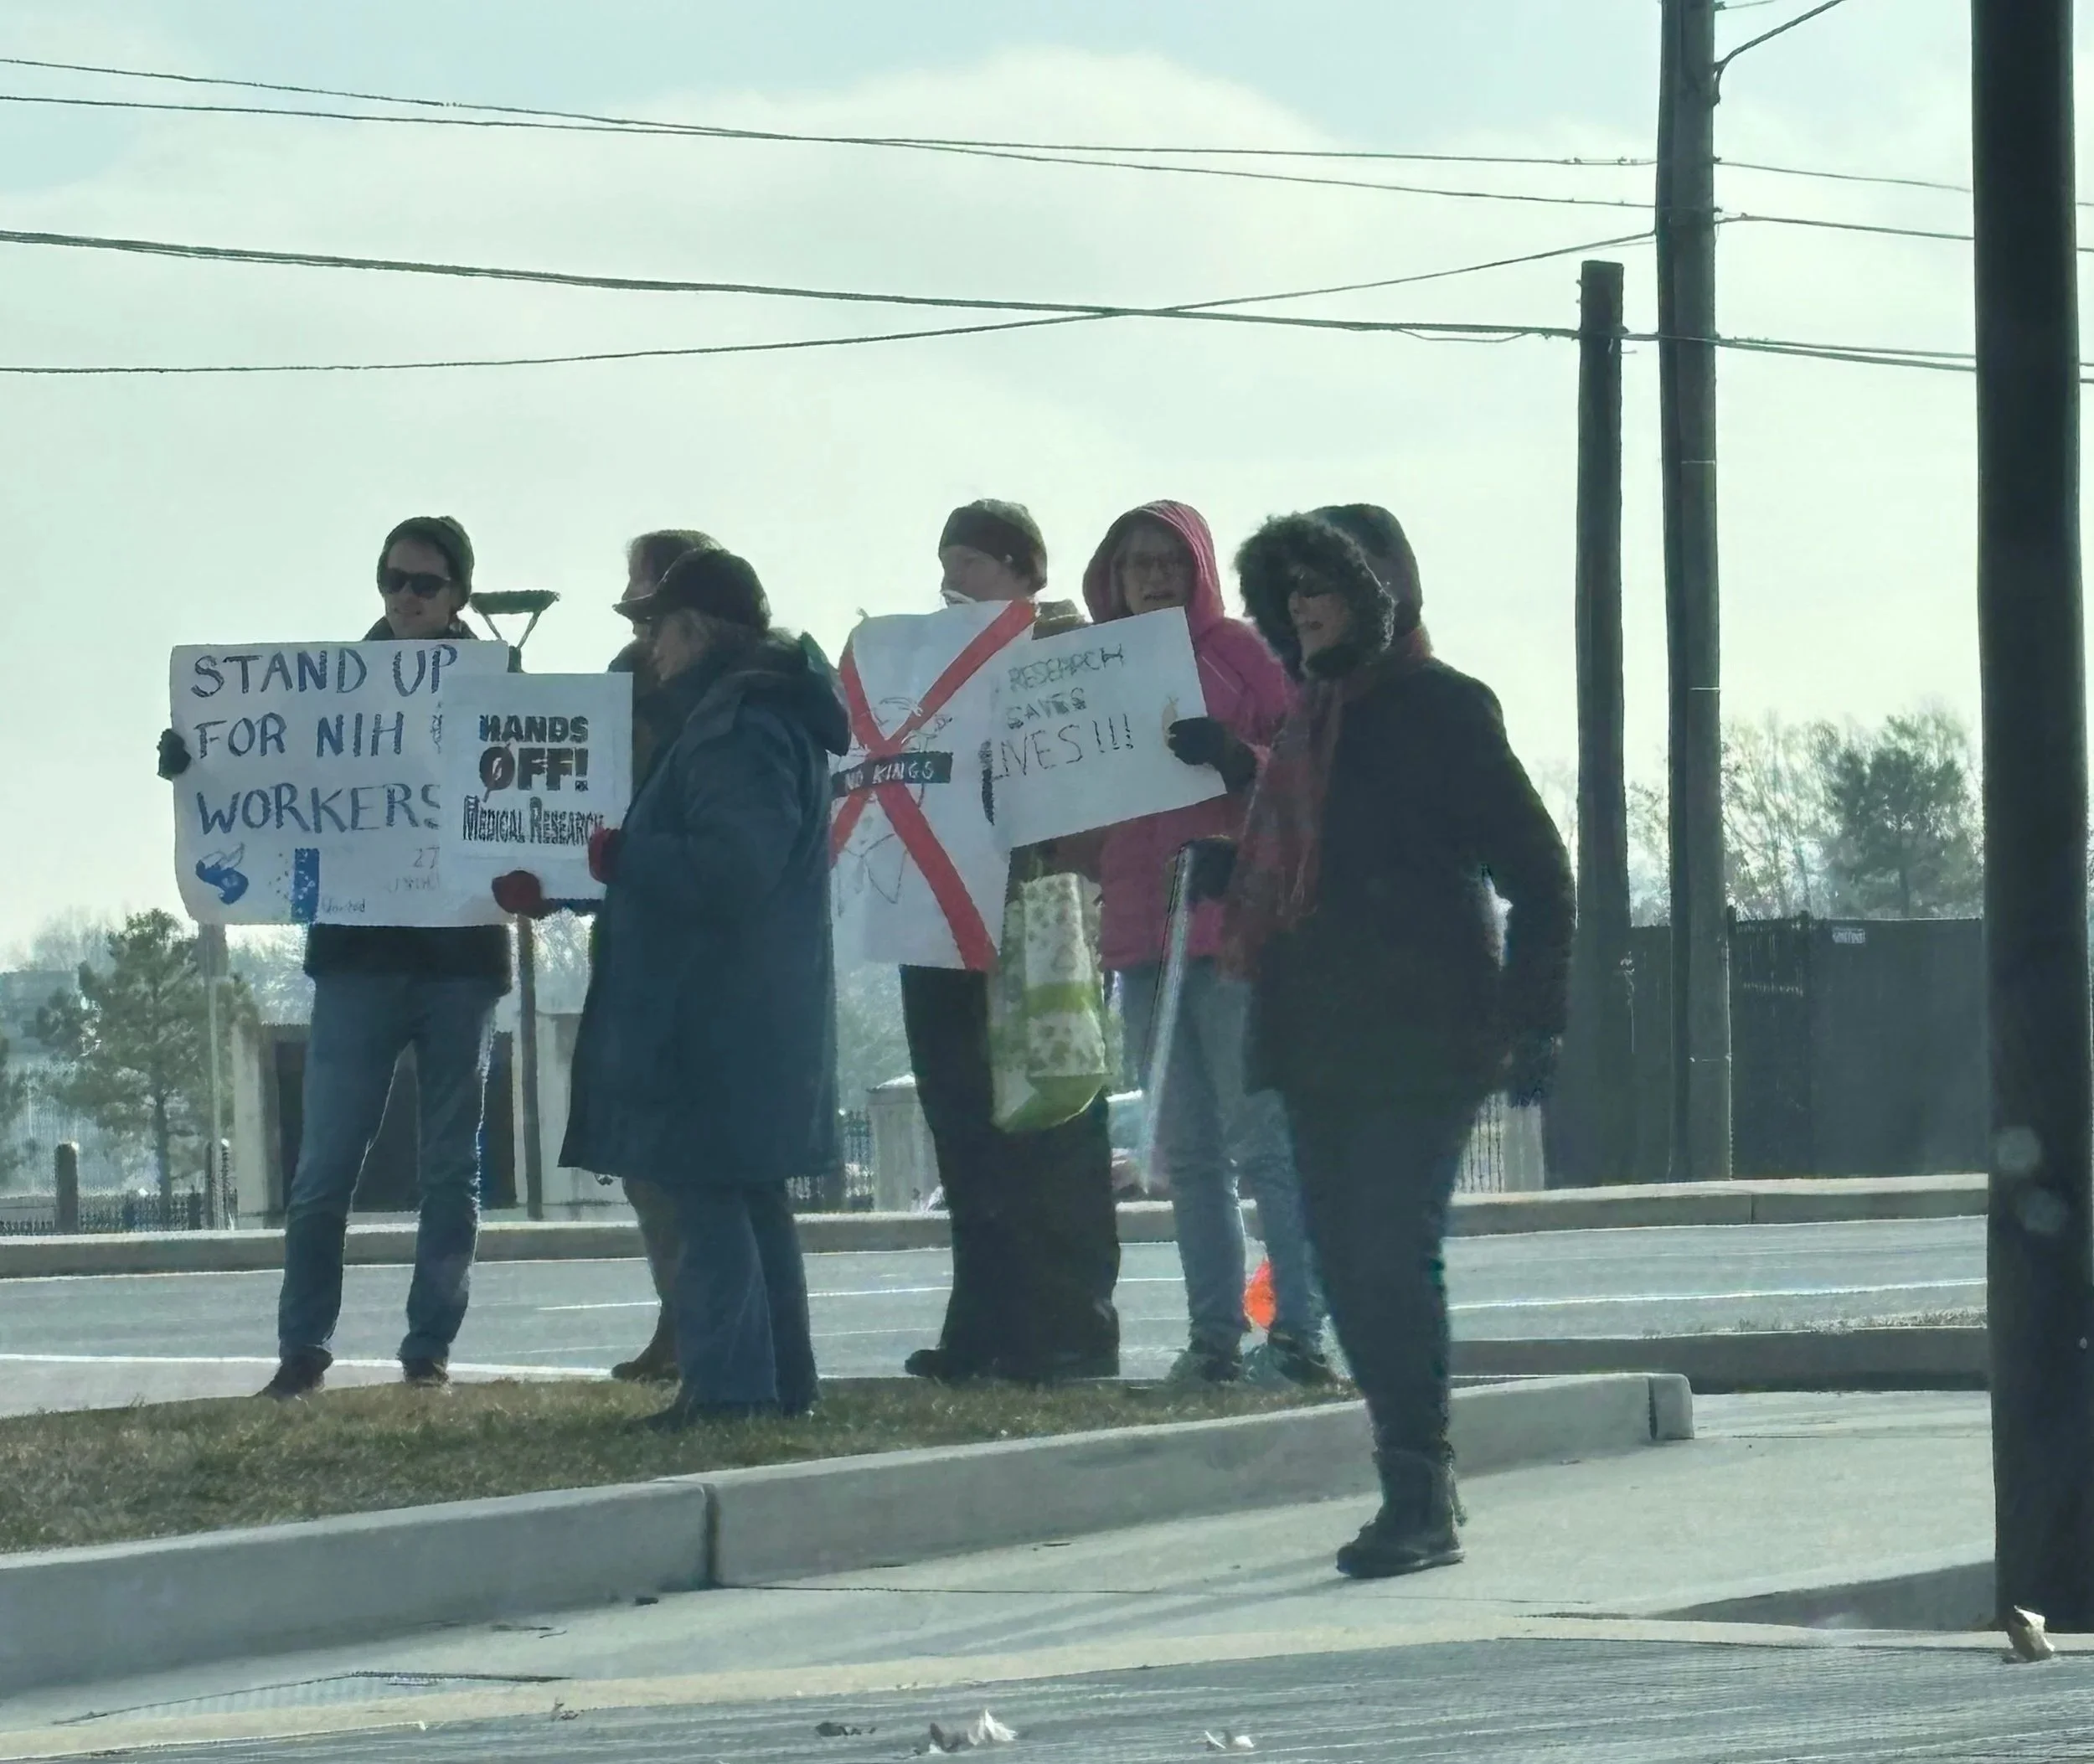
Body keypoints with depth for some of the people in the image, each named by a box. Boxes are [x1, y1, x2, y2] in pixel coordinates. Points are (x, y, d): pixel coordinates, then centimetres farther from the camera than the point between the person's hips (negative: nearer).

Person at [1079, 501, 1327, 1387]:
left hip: (1236, 926, -7)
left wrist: (1238, 759, -23)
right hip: (1142, 932, 7)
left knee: (1264, 1138, -11)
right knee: (1188, 1154, 7)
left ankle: (1299, 1334, -12)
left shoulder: (1240, 653, 0)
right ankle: (1215, 1337, 10)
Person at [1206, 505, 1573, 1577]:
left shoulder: (1442, 710, -5)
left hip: (1421, 1039, -8)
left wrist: (1534, 1023, -12)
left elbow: (1537, 872, -7)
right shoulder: (1314, 717, 17)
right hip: (1322, 1035, 8)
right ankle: (1415, 1488, 12)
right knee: (1347, 1259, 6)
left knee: (1392, 1257, -12)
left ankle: (1420, 1498, -11)